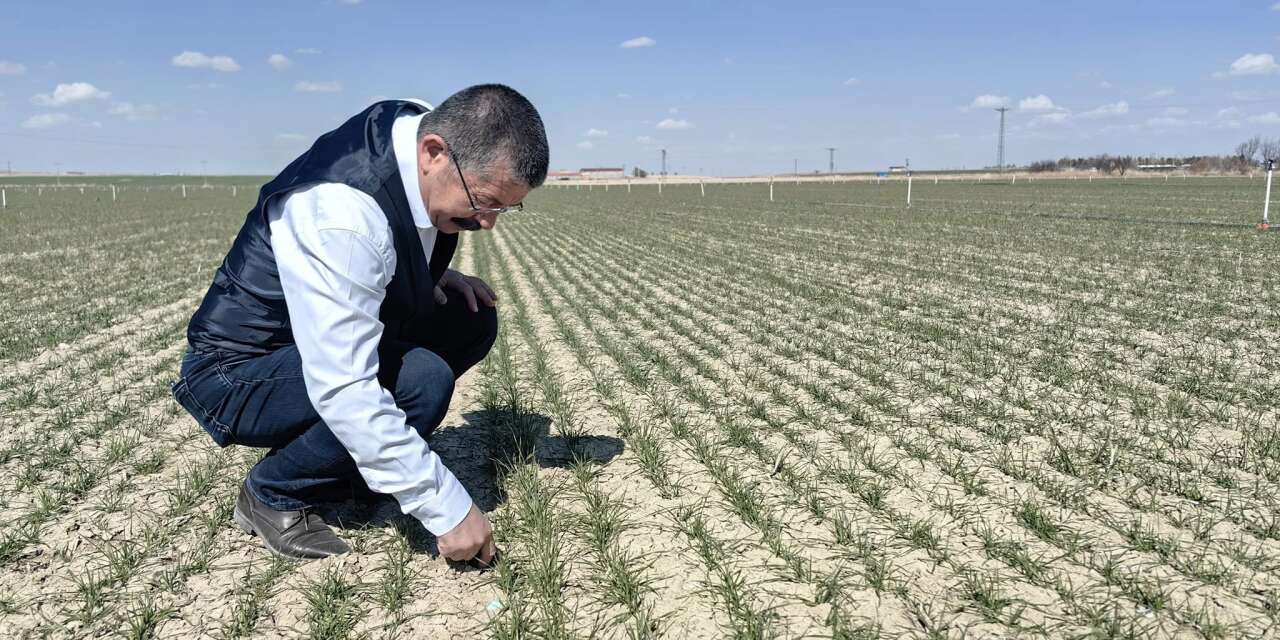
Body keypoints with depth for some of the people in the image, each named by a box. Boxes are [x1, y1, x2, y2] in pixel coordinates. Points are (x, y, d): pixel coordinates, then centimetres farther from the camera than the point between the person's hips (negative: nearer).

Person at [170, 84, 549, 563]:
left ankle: (359, 457, 6)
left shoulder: (423, 129, -9)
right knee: (420, 381, -31)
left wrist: (433, 276, -4)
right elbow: (343, 389, -37)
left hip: (335, 341, 9)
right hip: (238, 372, -8)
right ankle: (273, 494, -6)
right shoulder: (340, 213, -35)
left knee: (472, 320, -4)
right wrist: (447, 507, -32)